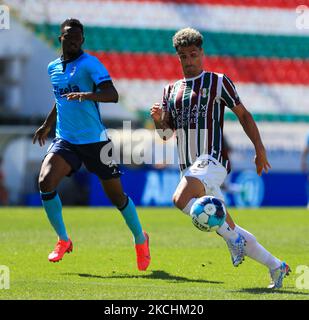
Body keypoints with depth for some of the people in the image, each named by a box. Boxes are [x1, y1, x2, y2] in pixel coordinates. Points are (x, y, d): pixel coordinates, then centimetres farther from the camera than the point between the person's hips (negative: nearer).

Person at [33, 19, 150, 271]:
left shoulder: (90, 64, -9)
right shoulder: (53, 68, 10)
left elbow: (112, 95, -23)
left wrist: (88, 95, -40)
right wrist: (47, 126, 37)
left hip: (95, 140, -4)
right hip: (65, 140, 5)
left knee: (116, 195, 4)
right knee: (46, 182, -19)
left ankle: (140, 240, 29)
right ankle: (63, 240, -2)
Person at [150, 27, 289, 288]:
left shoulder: (218, 82, 1)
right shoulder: (171, 90, 16)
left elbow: (243, 114, 5)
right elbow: (166, 134, 15)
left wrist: (260, 149, 0)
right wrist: (158, 119, -7)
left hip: (213, 161, -6)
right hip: (189, 168, 6)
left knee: (181, 199, -33)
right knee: (229, 231, 7)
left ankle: (233, 237, -19)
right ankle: (276, 266, 18)